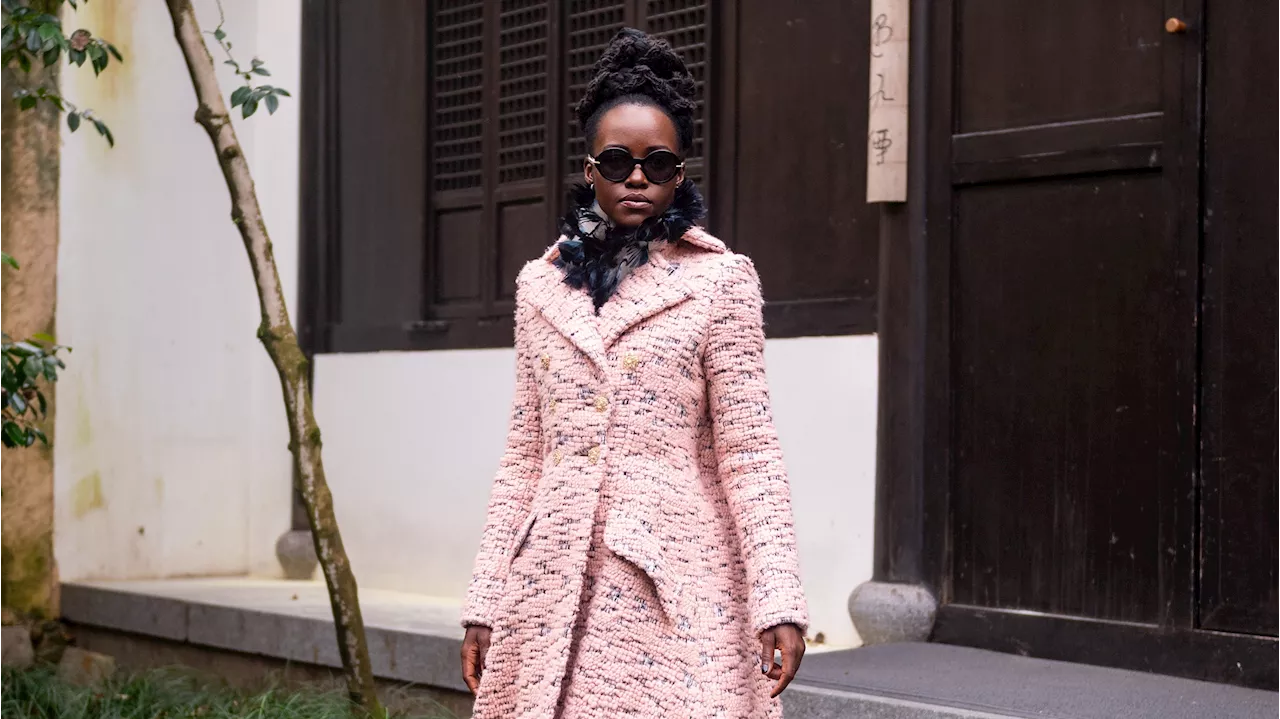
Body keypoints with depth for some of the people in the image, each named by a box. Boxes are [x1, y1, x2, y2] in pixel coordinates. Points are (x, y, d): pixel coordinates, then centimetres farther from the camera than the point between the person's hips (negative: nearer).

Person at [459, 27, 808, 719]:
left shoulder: (719, 280, 0)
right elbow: (525, 453, 12)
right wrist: (485, 602, 9)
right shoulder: (542, 284, 11)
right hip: (554, 585, 4)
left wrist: (777, 601, -12)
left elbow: (748, 451, -4)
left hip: (670, 584, -4)